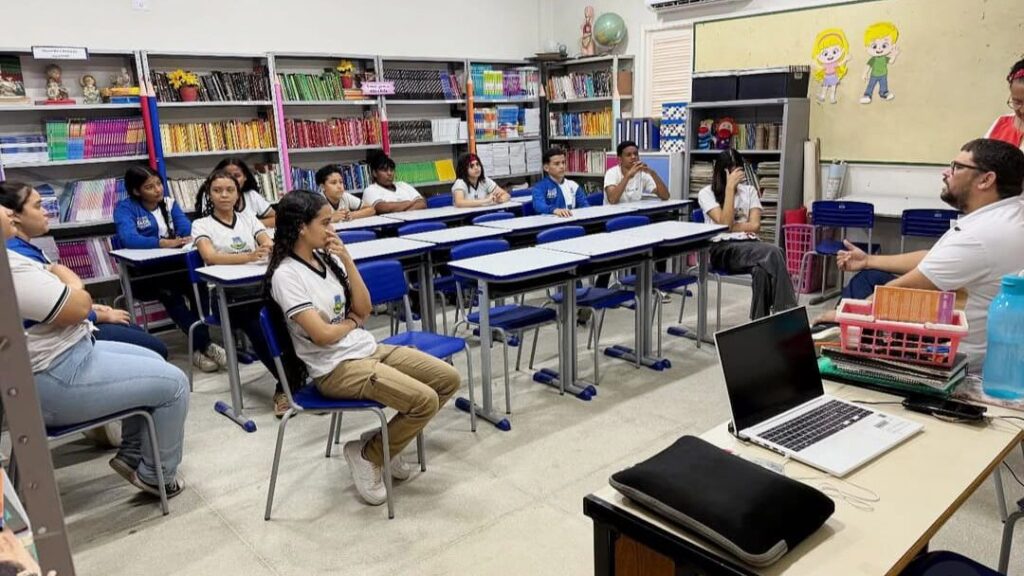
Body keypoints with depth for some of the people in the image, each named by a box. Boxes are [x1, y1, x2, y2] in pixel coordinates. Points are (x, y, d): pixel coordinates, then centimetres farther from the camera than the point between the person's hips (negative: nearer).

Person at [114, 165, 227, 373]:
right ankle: (205, 344, -32)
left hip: (173, 265, 3)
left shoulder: (169, 203, 12)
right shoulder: (125, 207, -2)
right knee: (169, 292, -35)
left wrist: (187, 239, -29)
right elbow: (128, 239, -22)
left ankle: (200, 347, -24)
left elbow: (187, 228, -4)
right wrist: (164, 243, -36)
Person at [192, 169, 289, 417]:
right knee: (256, 323, -36)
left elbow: (270, 244, 3)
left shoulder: (248, 218, 20)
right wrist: (249, 256, -30)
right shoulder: (201, 224, 10)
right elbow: (211, 257, -11)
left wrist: (271, 248, -24)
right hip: (225, 292, -2)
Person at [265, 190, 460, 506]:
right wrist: (352, 321, -2)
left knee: (448, 379, 0)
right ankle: (367, 454, 2)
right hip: (335, 368, -8)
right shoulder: (286, 275, -15)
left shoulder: (328, 257, 6)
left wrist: (347, 260, -5)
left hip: (367, 348, 8)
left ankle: (388, 439, 16)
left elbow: (364, 308, 4)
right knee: (425, 400, -22)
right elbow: (322, 335, -21)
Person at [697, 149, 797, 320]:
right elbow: (724, 223, -11)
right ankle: (788, 314, -34)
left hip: (749, 245, 4)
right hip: (722, 249, -4)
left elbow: (755, 225, 4)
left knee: (762, 269, -37)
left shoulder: (749, 190, 18)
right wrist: (730, 187, -10)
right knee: (773, 253, -33)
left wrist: (731, 226, -5)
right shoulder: (706, 193, 6)